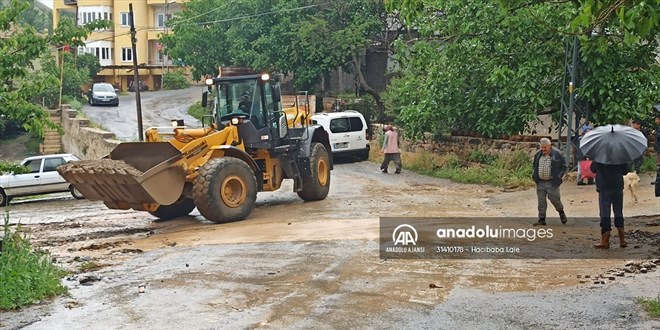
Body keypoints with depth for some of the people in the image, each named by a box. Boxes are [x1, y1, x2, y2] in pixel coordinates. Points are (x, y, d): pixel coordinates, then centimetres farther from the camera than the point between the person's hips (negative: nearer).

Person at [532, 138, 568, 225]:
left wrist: (559, 176, -9)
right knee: (541, 201, 5)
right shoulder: (538, 154, 7)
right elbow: (535, 166, 23)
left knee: (554, 199, 2)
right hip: (540, 183, 4)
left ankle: (561, 212, 32)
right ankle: (541, 219, 12)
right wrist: (534, 175, 9)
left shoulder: (557, 154, -6)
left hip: (552, 183, -4)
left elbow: (564, 166, 0)